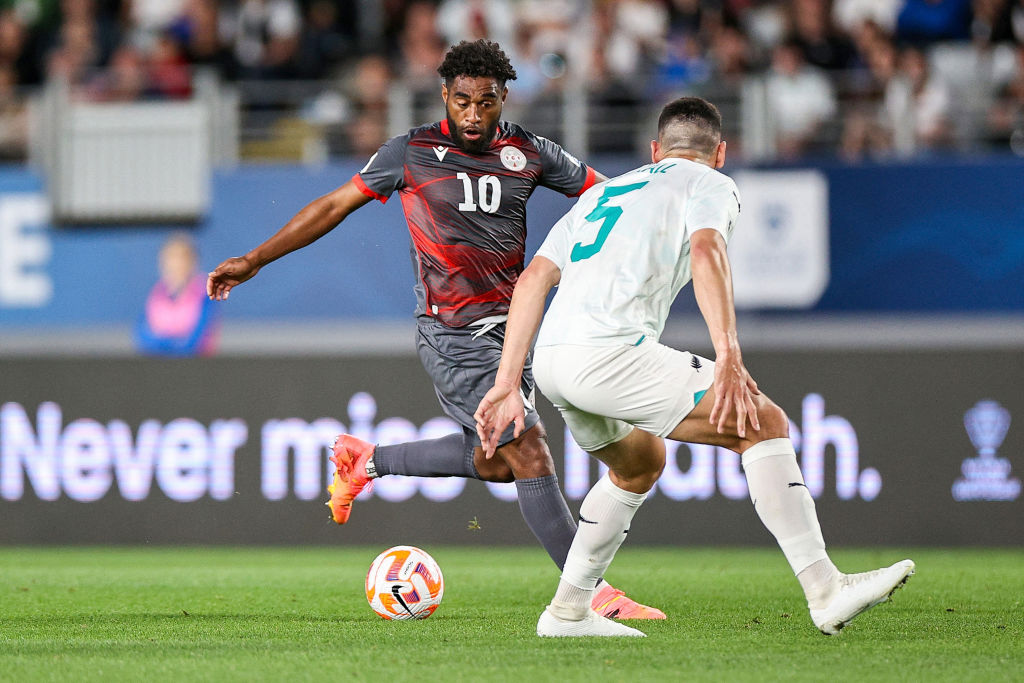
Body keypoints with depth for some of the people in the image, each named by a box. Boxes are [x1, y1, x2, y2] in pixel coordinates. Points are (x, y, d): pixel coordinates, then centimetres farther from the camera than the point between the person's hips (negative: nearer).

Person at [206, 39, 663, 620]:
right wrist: (253, 261, 5)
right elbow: (334, 206, 4)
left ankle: (367, 462, 32)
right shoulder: (412, 153, -6)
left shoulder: (529, 153, 2)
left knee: (493, 462, 12)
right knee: (531, 457, -13)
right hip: (453, 334, -6)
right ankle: (593, 594, -10)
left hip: (509, 328, 6)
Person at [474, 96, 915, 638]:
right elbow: (706, 252, -10)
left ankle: (568, 612, 31)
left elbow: (533, 279, 22)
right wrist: (729, 358, -20)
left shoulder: (601, 193, 32)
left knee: (640, 464, 32)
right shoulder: (709, 184, 13)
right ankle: (825, 592, -13)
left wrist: (506, 383, 17)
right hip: (610, 350, -7)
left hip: (550, 359, 7)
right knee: (764, 422, -4)